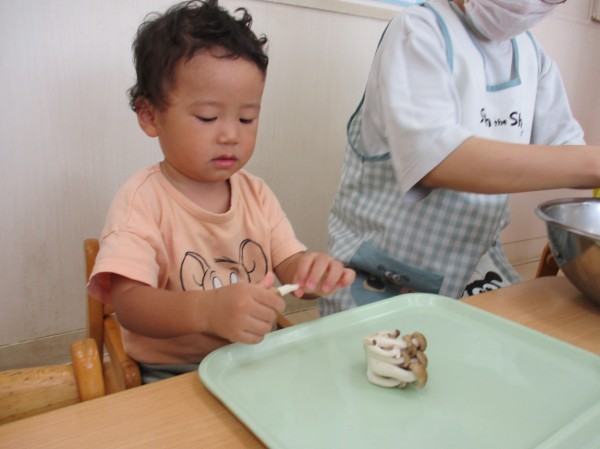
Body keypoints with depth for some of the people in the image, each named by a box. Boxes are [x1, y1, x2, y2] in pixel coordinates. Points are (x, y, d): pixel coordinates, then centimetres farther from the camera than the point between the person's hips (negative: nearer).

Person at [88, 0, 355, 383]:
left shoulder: (256, 193, 4)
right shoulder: (143, 199, -13)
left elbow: (288, 263, 3)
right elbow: (129, 303, -22)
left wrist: (311, 271, -22)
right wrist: (206, 310, -42)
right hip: (172, 374, -4)